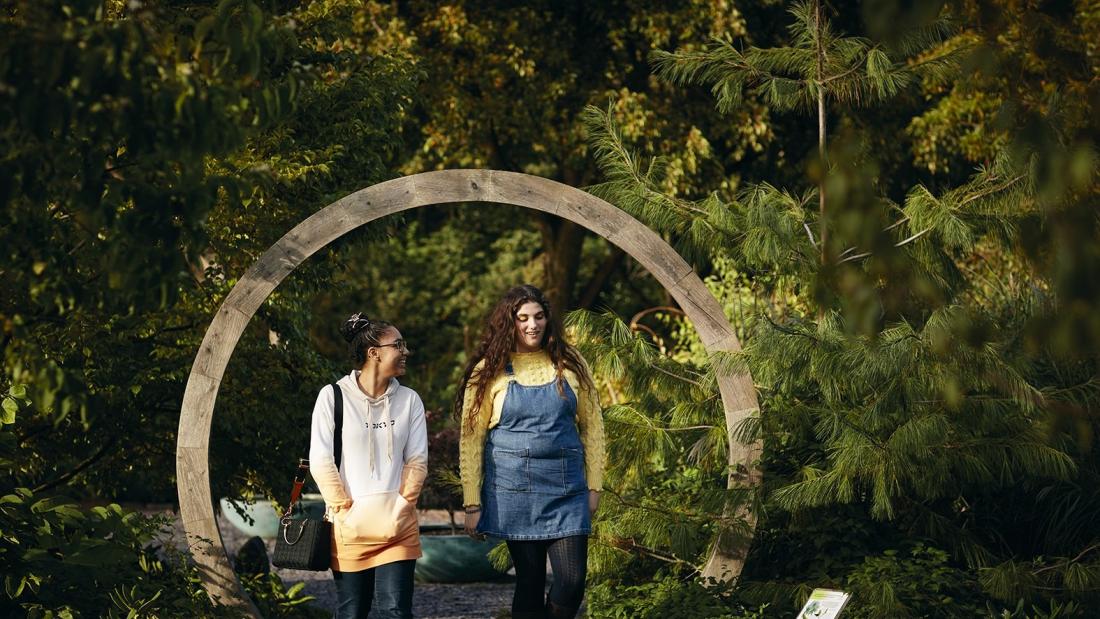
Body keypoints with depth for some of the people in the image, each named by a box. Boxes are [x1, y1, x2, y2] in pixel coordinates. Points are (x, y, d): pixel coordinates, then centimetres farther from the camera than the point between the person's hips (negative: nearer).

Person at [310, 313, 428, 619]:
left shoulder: (409, 400, 7)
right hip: (350, 526, -2)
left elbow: (417, 459, 5)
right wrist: (344, 510, -8)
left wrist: (403, 505, -4)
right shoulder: (333, 396, -3)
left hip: (398, 526, 2)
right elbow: (321, 461, -5)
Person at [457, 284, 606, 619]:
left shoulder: (570, 364, 5)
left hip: (566, 487, 2)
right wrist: (472, 504, -4)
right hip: (514, 489, -2)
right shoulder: (488, 372, 0)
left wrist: (594, 486, 5)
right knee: (530, 583, 2)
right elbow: (470, 440, 0)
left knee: (573, 581, -7)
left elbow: (592, 425, 10)